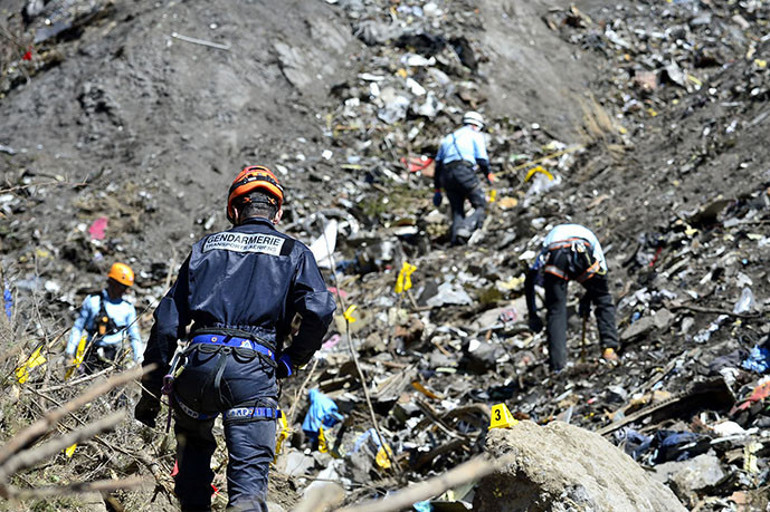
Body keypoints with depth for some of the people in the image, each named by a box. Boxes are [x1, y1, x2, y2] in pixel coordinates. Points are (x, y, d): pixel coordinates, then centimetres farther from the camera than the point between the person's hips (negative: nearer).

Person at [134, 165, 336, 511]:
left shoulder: (206, 247, 19)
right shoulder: (294, 253, 14)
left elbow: (168, 321, 15)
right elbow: (319, 311, -5)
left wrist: (150, 389, 19)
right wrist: (289, 362, 10)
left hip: (200, 362, 2)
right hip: (253, 371, -2)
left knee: (193, 439, 31)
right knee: (249, 474, -5)